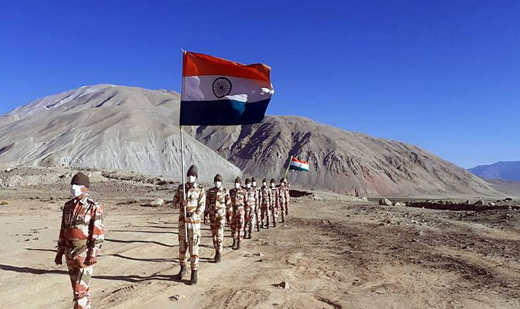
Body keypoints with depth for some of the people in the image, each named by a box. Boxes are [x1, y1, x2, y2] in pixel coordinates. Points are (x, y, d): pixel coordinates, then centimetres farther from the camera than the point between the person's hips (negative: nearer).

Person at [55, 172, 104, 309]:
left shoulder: (94, 207, -13)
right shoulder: (68, 206, 8)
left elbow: (98, 233, -15)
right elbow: (63, 230, 13)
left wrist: (94, 255, -19)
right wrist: (59, 252, 12)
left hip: (85, 253, -7)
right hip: (70, 252, 7)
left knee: (81, 289, -6)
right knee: (77, 288, 15)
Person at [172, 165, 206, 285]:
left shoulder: (200, 190, -7)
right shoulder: (180, 188, 4)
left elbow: (201, 208, -11)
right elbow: (174, 203, 5)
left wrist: (191, 218, -21)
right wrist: (181, 203, -18)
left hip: (194, 222, -3)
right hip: (182, 221, 4)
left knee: (193, 247, -3)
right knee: (182, 246, 12)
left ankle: (194, 274, 5)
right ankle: (183, 268, 30)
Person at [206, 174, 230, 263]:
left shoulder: (225, 191, -2)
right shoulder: (210, 191, 4)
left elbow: (228, 203, 1)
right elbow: (207, 203, 7)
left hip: (221, 215, -3)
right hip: (212, 215, 3)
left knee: (219, 234, -11)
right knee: (214, 234, 10)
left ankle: (219, 255, -6)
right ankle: (217, 252, 26)